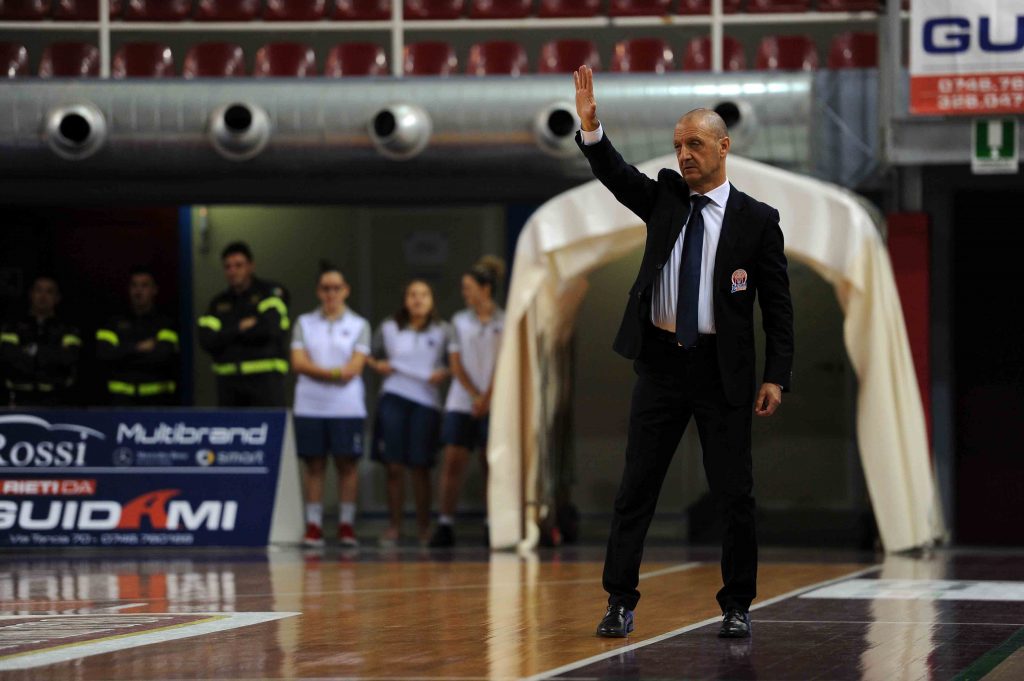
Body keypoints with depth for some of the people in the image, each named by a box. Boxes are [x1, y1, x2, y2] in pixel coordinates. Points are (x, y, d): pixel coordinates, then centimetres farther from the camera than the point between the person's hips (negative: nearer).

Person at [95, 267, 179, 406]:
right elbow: (103, 354, -1)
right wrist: (137, 348, -7)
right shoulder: (114, 324, 14)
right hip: (122, 398, 1)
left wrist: (123, 357, -4)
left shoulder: (164, 323, 7)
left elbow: (163, 355, -10)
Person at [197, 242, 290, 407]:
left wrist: (227, 335, -1)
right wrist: (240, 328, -6)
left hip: (265, 378, -4)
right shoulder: (218, 303, 16)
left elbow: (269, 329, -13)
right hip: (228, 379, 4)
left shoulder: (271, 292, 4)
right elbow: (206, 341, 2)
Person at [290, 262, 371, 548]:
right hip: (310, 406, 1)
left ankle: (346, 525, 5)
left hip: (347, 407, -1)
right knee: (314, 463, 1)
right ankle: (313, 525, 4)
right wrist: (334, 372, -11)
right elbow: (299, 362, -1)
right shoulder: (304, 323, 11)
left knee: (347, 463, -1)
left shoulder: (358, 325, 7)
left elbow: (354, 368, -3)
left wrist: (316, 370, -10)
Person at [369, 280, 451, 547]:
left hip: (426, 400, -1)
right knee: (394, 466, -2)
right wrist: (377, 365, 1)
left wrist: (444, 373, -9)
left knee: (420, 466, -2)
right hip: (393, 397, 1)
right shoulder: (388, 329, 11)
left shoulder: (442, 331, 6)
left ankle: (424, 526, 8)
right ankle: (394, 525, 6)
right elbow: (374, 357, 21)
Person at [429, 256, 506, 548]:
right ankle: (445, 524, -7)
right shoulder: (460, 321, 10)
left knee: (492, 464, 1)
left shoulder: (505, 322, 2)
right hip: (461, 402, 2)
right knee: (453, 461, -6)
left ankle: (492, 528, 5)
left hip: (494, 405, -2)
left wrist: (487, 398, -10)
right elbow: (456, 363, 5)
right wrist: (474, 395, -6)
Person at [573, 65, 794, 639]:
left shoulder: (756, 220, -1)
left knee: (735, 494, 2)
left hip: (723, 371, -3)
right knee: (637, 487, 3)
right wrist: (591, 126, -26)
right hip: (661, 361, 3)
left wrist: (777, 376, -9)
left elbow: (778, 305, -2)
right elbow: (615, 174, -7)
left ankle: (737, 606, 14)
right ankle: (621, 602, 8)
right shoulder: (665, 198, 8)